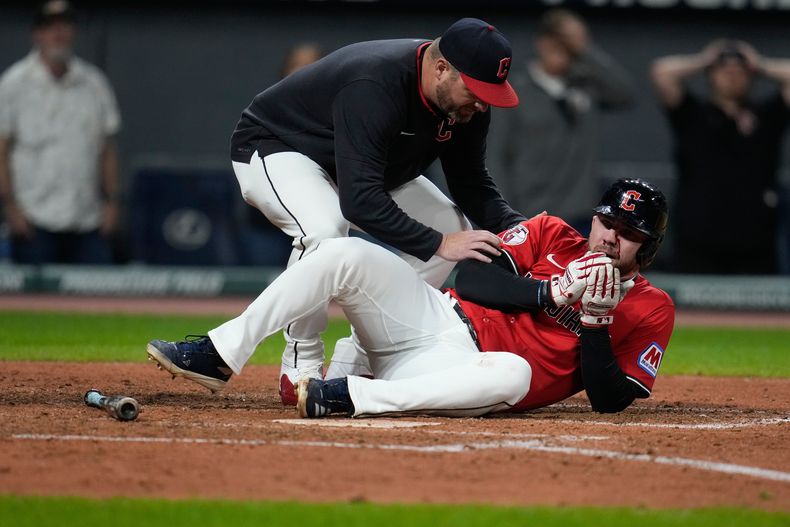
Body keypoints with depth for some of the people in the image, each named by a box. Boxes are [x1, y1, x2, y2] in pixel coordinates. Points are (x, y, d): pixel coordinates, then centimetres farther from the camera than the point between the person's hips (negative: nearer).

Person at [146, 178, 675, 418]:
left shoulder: (650, 310, 6)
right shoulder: (552, 235, 14)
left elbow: (611, 400, -3)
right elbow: (473, 277, 2)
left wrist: (595, 324, -15)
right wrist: (552, 292, -10)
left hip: (471, 368, -4)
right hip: (436, 316, 4)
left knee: (515, 374, -42)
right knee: (346, 253, -19)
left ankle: (347, 397, -40)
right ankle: (220, 354, -20)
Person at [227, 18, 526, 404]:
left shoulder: (466, 102, -15)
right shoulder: (375, 87, -40)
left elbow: (471, 183, -4)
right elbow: (359, 200, -45)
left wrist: (515, 227, -22)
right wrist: (438, 244, -44)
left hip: (361, 166, 9)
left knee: (453, 226, -2)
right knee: (324, 228, -38)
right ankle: (301, 369, -19)